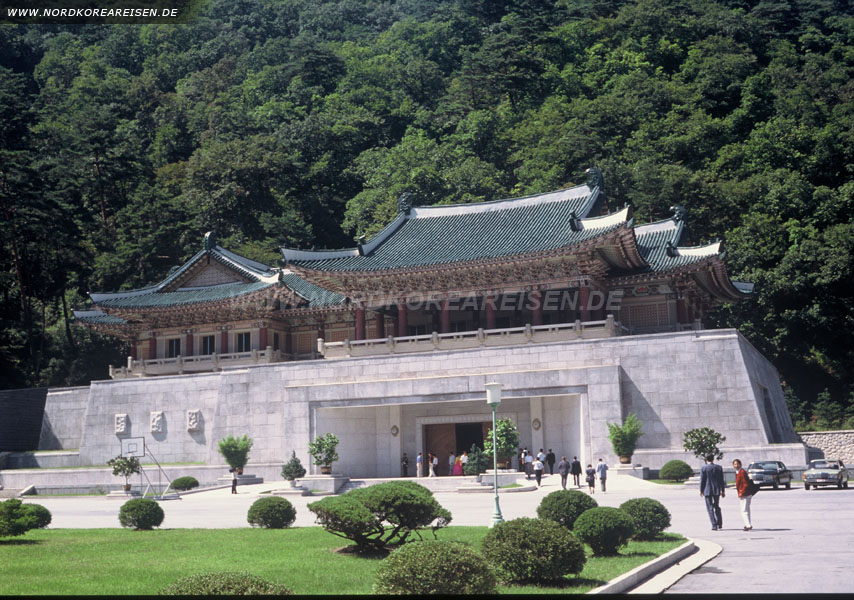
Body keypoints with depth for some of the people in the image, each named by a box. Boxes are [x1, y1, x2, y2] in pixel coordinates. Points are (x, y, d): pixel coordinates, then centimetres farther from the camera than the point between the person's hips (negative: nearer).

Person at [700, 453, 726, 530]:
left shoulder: (704, 468, -9)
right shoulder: (719, 467, 1)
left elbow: (702, 480, -6)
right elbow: (722, 480, 4)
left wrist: (701, 490, 5)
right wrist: (723, 491, 12)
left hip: (707, 491, -4)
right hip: (717, 490, 4)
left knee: (710, 508, 1)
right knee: (717, 507, 19)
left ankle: (714, 525, -5)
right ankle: (720, 524, 23)